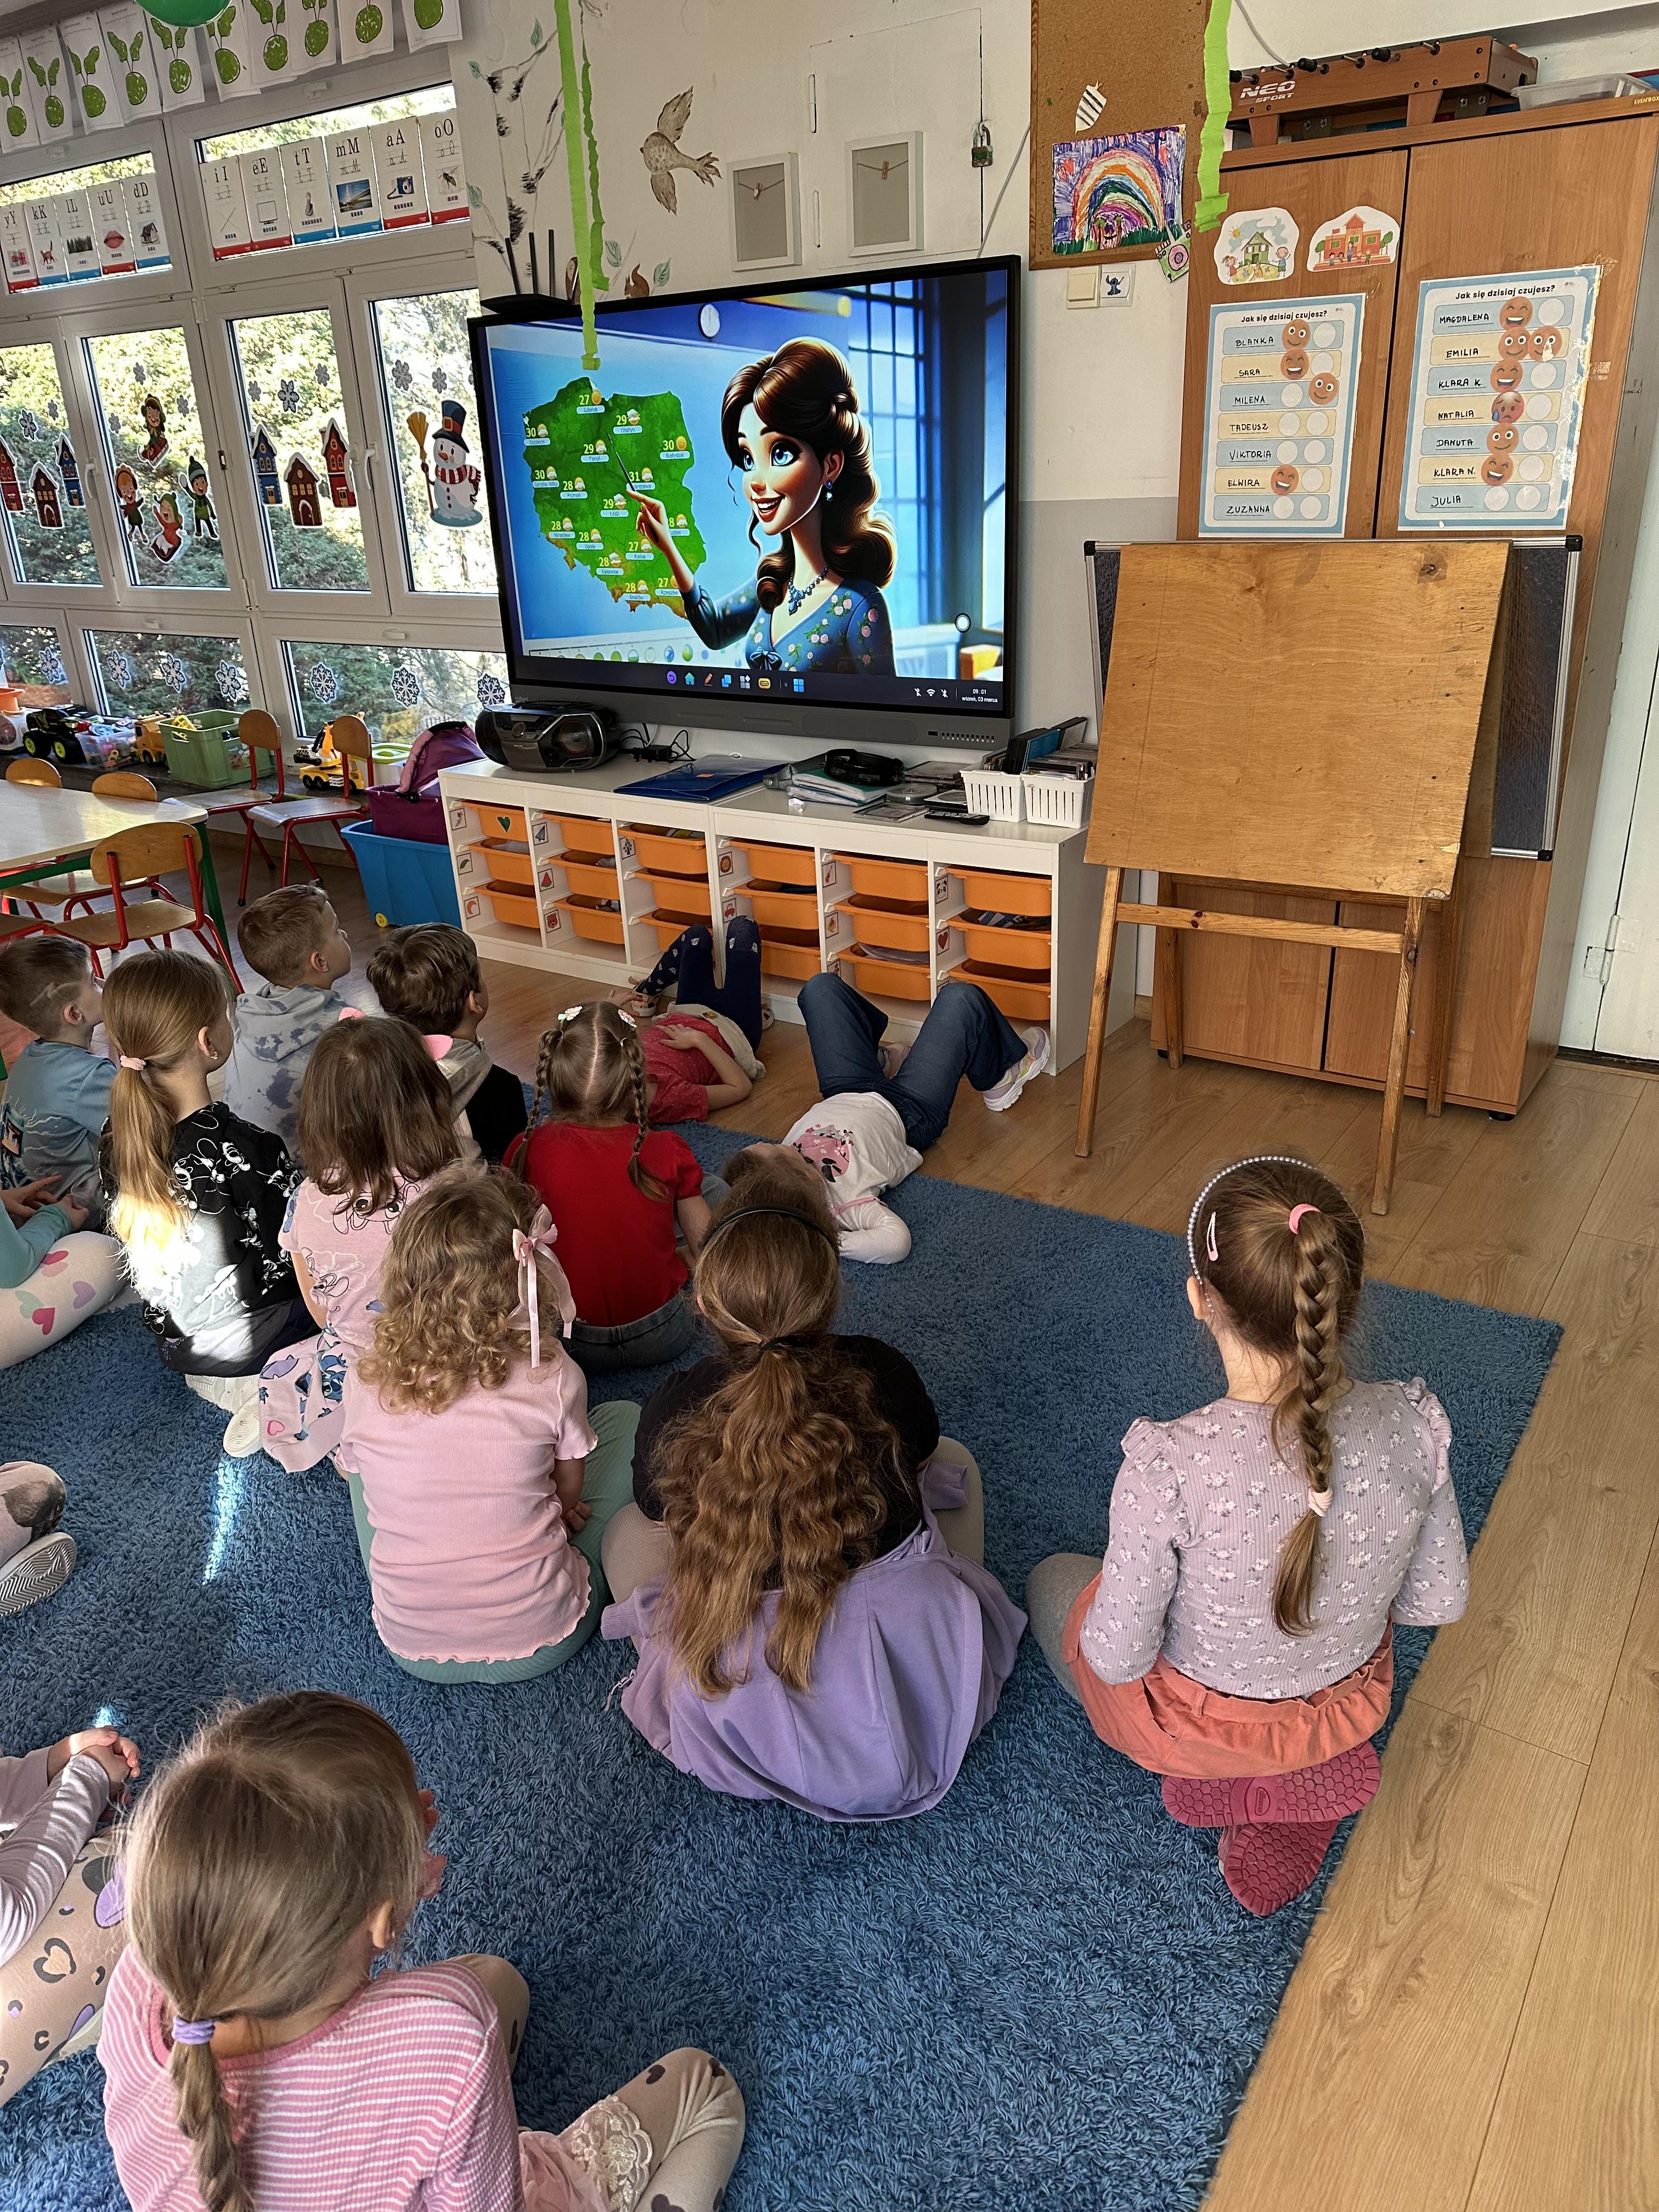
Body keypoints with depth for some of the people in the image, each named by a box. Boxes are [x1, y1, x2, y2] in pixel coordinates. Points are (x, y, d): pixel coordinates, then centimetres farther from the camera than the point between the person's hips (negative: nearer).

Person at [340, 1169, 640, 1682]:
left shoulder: (367, 1387, -14)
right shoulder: (553, 1379, -21)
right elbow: (570, 1492, -4)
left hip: (413, 1648, 2)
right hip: (542, 1641, -2)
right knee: (623, 1418, 13)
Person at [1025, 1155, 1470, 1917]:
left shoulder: (1168, 1465, -39)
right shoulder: (1412, 1425, -26)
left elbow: (1118, 1658, -25)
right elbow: (1437, 1602, -9)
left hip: (1190, 1726, -4)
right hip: (1353, 1705, 4)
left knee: (1053, 1579, 27)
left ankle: (1232, 1777, 12)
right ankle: (1305, 1771, 17)